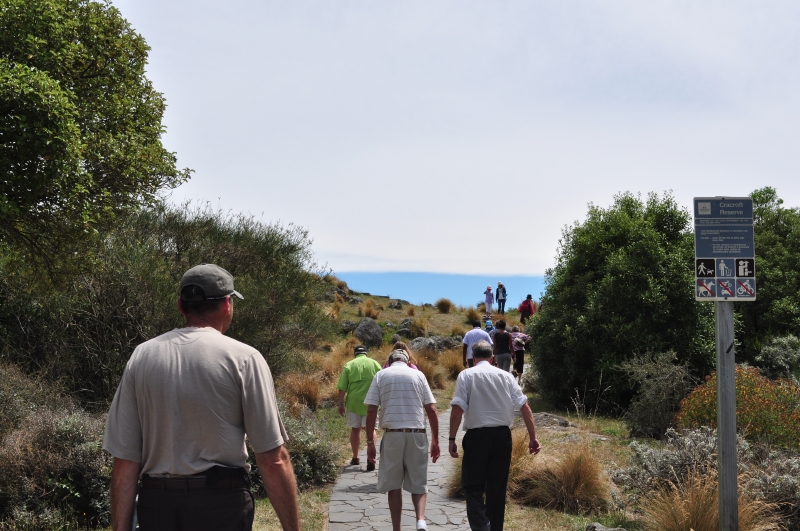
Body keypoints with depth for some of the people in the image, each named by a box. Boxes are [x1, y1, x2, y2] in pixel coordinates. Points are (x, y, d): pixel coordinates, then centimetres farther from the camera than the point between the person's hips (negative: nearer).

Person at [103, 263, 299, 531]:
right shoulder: (242, 358, -7)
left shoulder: (140, 356, 3)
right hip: (222, 506, -3)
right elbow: (273, 460, -11)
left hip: (156, 508, 3)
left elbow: (124, 461, 0)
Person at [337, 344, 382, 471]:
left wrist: (341, 404, 5)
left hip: (354, 402, 0)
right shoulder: (375, 364, 3)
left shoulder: (349, 365, 1)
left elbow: (342, 388, -3)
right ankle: (371, 458, -10)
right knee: (370, 429, 6)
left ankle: (355, 458, 28)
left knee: (355, 429, 15)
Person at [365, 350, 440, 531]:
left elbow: (371, 411, 1)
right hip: (417, 434, 1)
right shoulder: (418, 375, 9)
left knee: (393, 485, 9)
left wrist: (370, 442, 5)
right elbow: (431, 410, 4)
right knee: (418, 484, 9)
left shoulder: (381, 375, 8)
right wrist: (435, 441, 9)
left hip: (392, 434, 0)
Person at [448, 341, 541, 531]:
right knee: (497, 487, 13)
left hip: (477, 436, -3)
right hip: (502, 435, 3)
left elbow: (457, 409, -9)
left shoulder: (466, 375, 1)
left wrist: (452, 439, -5)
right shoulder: (505, 376, 9)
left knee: (473, 487, 3)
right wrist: (533, 437, 7)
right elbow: (524, 406, 4)